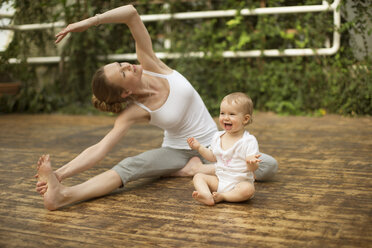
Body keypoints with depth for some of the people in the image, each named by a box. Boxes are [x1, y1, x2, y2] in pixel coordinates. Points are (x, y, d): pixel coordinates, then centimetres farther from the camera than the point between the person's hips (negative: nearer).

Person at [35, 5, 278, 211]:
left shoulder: (150, 64, -17)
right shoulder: (134, 111, -21)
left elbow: (132, 13, -24)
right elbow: (99, 149, -29)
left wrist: (89, 21, -27)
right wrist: (62, 172, -43)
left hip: (211, 144, 3)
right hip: (176, 151, -3)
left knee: (270, 165, -20)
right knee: (129, 166, -33)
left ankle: (198, 170, -23)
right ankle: (63, 194, -47)